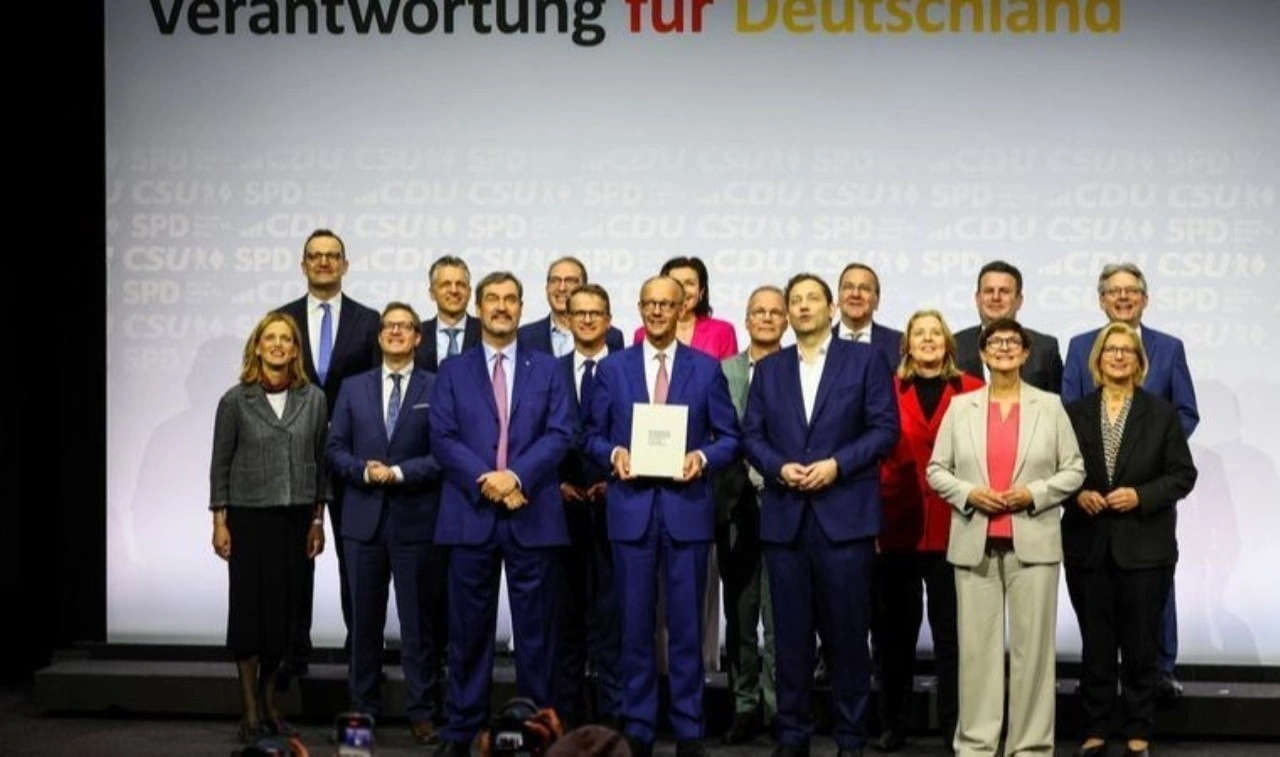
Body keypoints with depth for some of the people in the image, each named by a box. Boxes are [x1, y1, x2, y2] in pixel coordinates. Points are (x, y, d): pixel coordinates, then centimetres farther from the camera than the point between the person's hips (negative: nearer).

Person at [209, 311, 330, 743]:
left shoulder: (313, 399, 3)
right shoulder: (236, 400, -2)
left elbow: (320, 461, 6)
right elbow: (220, 465, 1)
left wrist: (318, 520, 4)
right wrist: (220, 522, -4)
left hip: (296, 518, 2)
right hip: (249, 517, -2)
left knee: (285, 608, 5)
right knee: (249, 607, 1)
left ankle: (270, 701, 20)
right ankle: (250, 711, 10)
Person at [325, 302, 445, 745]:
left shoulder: (436, 388, 1)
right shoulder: (353, 388, 11)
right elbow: (334, 449, 7)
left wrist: (398, 472, -15)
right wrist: (365, 471, -10)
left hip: (416, 521, -3)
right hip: (364, 519, 3)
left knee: (418, 621, 3)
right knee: (365, 621, 10)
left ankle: (421, 712, 11)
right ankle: (363, 708, 19)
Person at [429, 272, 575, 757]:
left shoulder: (547, 369, 10)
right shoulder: (452, 372, 10)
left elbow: (560, 434, -1)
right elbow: (442, 439, 0)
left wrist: (517, 476, -15)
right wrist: (486, 481, -13)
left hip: (533, 515, 0)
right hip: (470, 514, 0)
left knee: (535, 627, 4)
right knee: (469, 628, 5)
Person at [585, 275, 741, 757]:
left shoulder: (707, 368, 5)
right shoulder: (612, 367, 8)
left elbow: (729, 437, 5)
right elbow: (593, 437, 9)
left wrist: (703, 457, -13)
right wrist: (614, 453, -11)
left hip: (686, 507, -1)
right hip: (631, 507, 1)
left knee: (686, 626, 3)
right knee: (636, 625, 6)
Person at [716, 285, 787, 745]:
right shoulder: (723, 371, 9)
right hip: (736, 503, 3)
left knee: (779, 615, -3)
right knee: (739, 614, 10)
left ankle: (777, 706, 6)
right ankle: (746, 705, 20)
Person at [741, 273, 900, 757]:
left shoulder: (866, 359, 5)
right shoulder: (768, 369, 15)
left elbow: (885, 428, -2)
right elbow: (752, 435, 9)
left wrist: (837, 464, -13)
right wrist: (779, 467, -9)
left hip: (845, 512, -3)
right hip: (784, 514, 3)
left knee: (846, 630, 1)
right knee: (791, 631, 6)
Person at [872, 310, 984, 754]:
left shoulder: (972, 391, 4)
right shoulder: (890, 391, 6)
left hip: (951, 528, -1)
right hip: (897, 525, 1)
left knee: (950, 632, 3)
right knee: (894, 630, 9)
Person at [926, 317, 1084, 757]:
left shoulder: (1050, 406, 6)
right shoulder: (961, 407, 8)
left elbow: (1073, 470, 5)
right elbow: (936, 469, 8)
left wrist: (1033, 494, -10)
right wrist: (969, 493, -9)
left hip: (1033, 542, -1)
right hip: (975, 543, 1)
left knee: (1032, 644, 2)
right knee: (977, 643, 3)